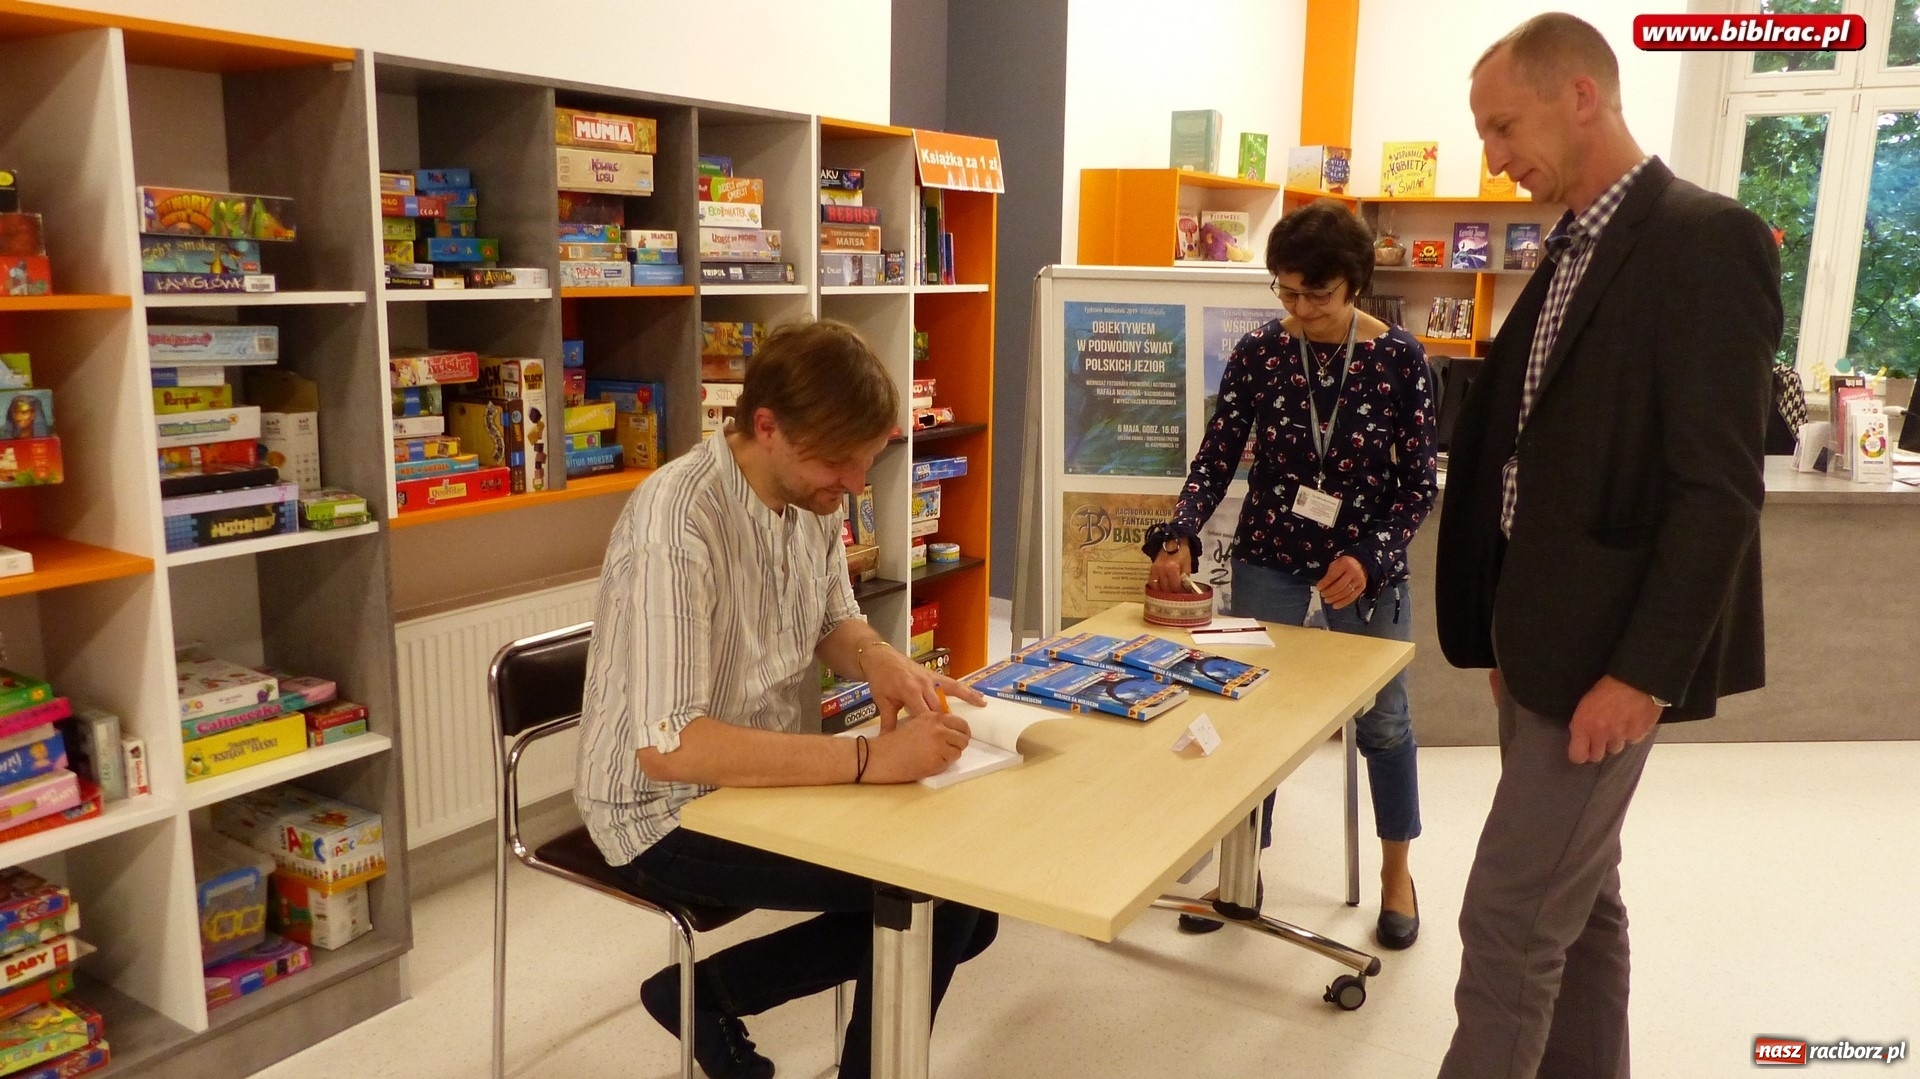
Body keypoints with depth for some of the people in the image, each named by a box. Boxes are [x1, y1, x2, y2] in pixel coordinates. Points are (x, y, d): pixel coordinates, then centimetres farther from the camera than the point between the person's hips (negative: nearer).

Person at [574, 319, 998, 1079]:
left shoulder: (812, 495, -3)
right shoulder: (676, 528, -28)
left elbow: (833, 621, 12)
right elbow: (667, 748, -34)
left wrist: (880, 661, -12)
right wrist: (868, 758, -37)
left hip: (771, 774, 8)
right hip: (669, 809, -8)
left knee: (966, 882, 2)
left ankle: (708, 991, 11)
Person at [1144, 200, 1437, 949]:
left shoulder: (1400, 359, -9)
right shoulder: (1258, 353, -6)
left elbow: (1418, 483, -6)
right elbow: (1216, 458, -6)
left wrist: (1370, 559, -20)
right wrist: (1179, 538, -22)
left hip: (1365, 565, -1)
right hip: (1268, 560, 1)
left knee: (1382, 720, 12)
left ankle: (1396, 870, 33)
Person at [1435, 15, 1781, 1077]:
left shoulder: (1707, 239, -14)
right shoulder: (1572, 251, 13)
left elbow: (1719, 489, -19)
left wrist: (1646, 671, -20)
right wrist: (1510, 629, 15)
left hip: (1610, 650, -9)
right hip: (1543, 631, 9)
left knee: (1510, 918, -2)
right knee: (1575, 898, 18)